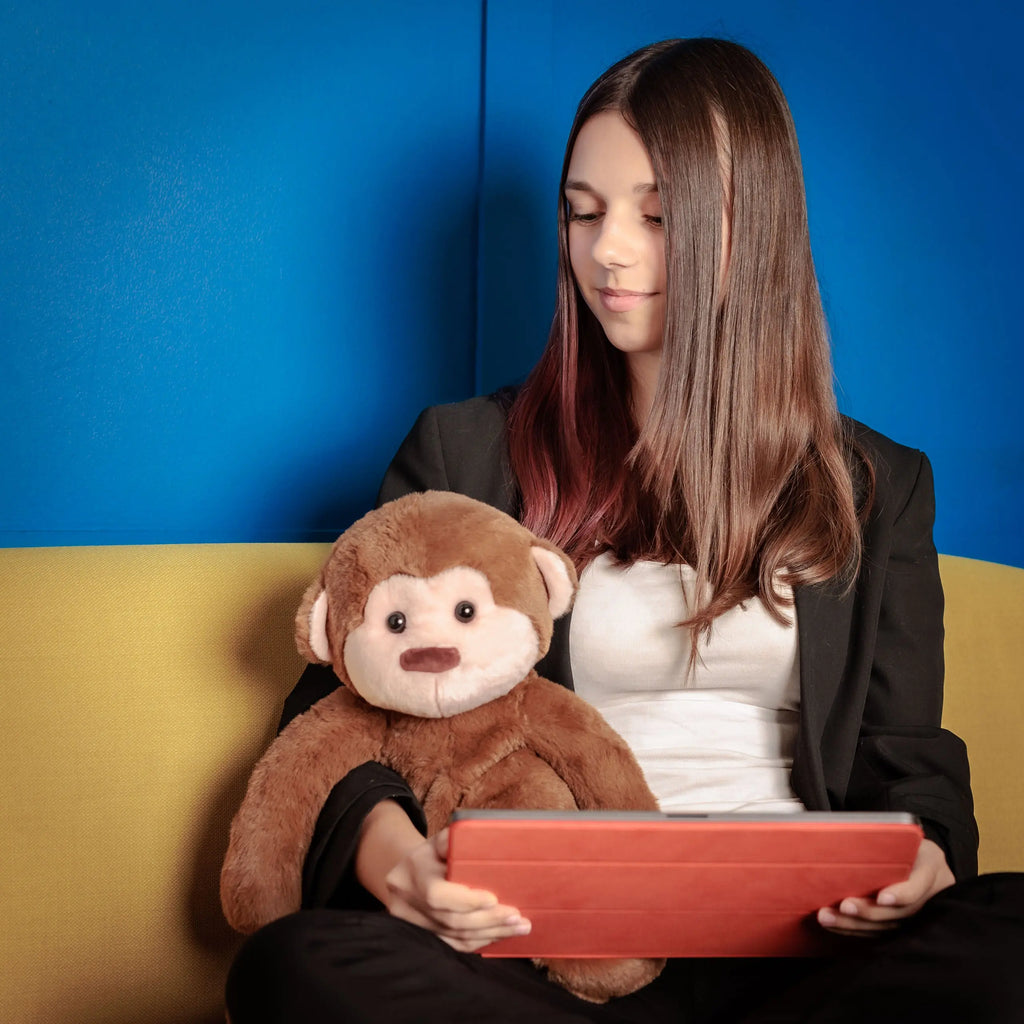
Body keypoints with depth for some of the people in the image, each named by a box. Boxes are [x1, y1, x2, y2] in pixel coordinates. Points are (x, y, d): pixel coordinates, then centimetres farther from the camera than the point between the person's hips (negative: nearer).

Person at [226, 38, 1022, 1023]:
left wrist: (923, 859, -11)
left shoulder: (876, 486, 17)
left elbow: (910, 760, 15)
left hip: (794, 943, 1)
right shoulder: (466, 453, 12)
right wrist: (383, 844, -17)